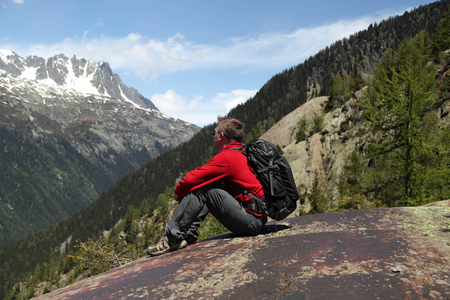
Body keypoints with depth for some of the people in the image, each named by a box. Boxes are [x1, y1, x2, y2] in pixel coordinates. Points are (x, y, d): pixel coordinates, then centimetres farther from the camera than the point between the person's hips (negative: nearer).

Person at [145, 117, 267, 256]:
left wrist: (178, 191, 7)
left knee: (202, 188, -13)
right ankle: (189, 234, 8)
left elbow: (192, 178, -14)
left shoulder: (227, 157, -15)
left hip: (252, 222, -9)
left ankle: (172, 238, -8)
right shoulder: (243, 153, 14)